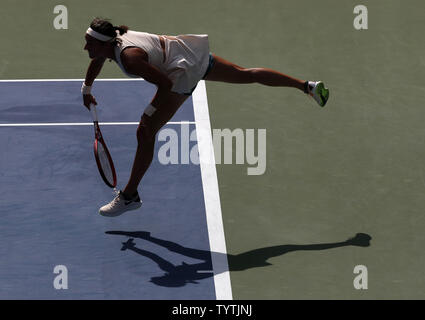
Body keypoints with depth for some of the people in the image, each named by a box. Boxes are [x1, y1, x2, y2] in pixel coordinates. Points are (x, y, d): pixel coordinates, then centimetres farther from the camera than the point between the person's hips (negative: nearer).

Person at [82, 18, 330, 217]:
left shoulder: (130, 57, -30)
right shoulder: (112, 40, -4)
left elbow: (165, 84, -31)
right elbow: (98, 61, 20)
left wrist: (149, 113, -22)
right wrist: (87, 89, 32)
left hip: (183, 70, -10)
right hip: (189, 51, 10)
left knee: (146, 132, -8)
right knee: (246, 74, 23)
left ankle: (129, 196, 2)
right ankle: (308, 86, 35)